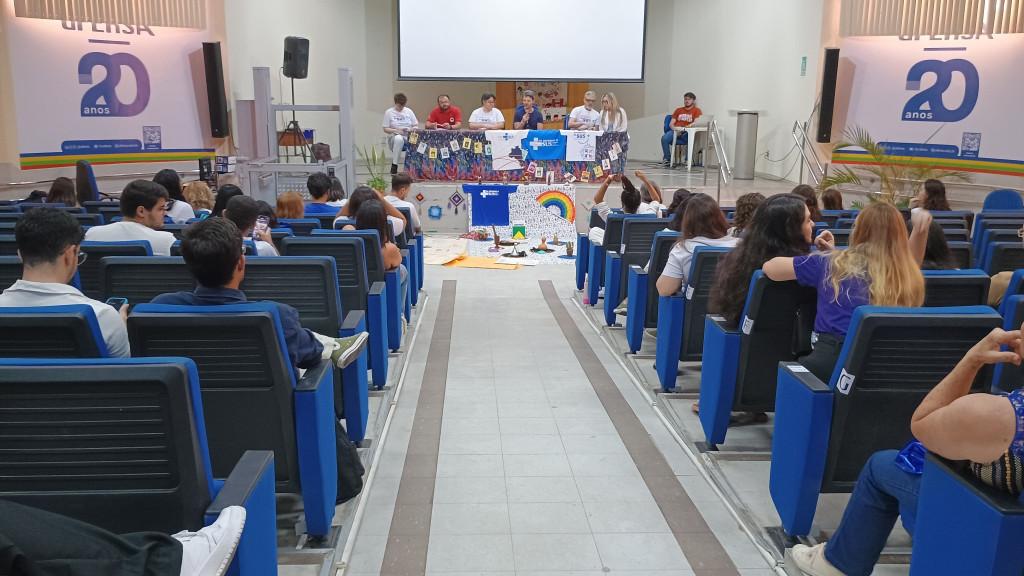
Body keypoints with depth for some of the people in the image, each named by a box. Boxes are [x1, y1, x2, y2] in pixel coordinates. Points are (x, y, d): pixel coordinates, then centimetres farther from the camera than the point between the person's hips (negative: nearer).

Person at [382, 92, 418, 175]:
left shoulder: (409, 111, 12)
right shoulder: (389, 112, 4)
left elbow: (416, 125, 13)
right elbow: (385, 129, 2)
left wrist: (412, 130, -11)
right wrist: (396, 130, -16)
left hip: (409, 137, 2)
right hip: (394, 137, -2)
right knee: (399, 138, -41)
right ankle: (394, 166, -31)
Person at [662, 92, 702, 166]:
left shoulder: (697, 110, 12)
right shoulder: (678, 110, 25)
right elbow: (671, 124, 17)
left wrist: (684, 128, -21)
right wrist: (674, 128, -8)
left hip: (687, 133, -3)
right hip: (675, 131, 3)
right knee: (664, 138, -30)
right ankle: (667, 159, -20)